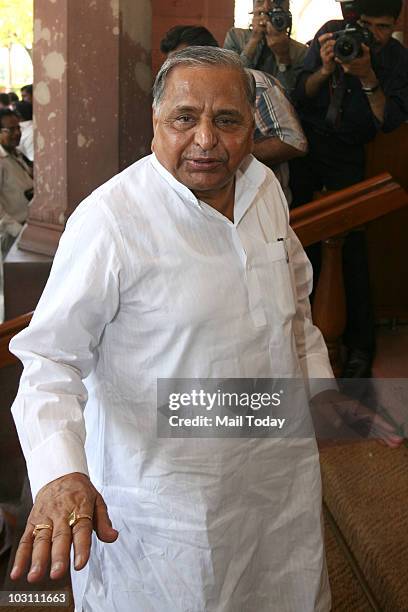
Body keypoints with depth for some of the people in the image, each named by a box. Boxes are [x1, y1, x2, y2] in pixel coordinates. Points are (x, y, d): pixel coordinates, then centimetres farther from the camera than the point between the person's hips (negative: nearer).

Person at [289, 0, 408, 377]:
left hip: (347, 154, -1)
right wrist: (325, 70, -25)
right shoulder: (333, 34, -7)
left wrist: (368, 78, -27)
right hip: (306, 140, 1)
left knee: (351, 242, -7)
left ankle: (361, 345, 1)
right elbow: (300, 95, -6)